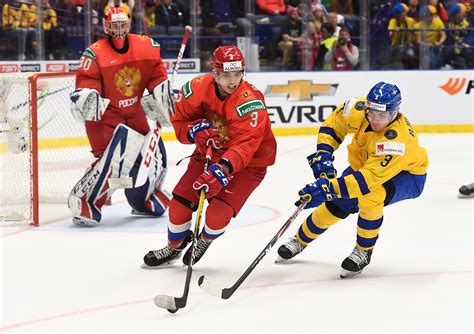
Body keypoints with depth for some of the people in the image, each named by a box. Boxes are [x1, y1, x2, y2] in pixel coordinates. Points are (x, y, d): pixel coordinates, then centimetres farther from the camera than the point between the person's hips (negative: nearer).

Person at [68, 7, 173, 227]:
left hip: (134, 113, 6)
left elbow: (158, 78, 5)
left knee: (153, 153, 10)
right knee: (112, 160, -23)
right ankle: (84, 206, -16)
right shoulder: (95, 54, -17)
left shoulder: (146, 46, -3)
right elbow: (85, 84, -19)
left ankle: (143, 201, 33)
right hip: (104, 114, -6)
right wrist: (84, 98, -39)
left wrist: (162, 100, 0)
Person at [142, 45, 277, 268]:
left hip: (249, 161, -5)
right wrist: (194, 130, -28)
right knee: (180, 202, 0)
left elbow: (245, 146, -38)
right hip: (209, 153, 5)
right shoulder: (198, 88, -16)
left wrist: (223, 168, -53)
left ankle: (204, 241, 20)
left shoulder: (250, 101, -31)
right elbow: (179, 122, -4)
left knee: (219, 212, -18)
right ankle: (174, 246, 32)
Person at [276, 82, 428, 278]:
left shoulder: (398, 138, -43)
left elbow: (370, 177, -48)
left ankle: (364, 252, -10)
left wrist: (329, 188, -54)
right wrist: (323, 155, -21)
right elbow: (333, 124, -8)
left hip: (407, 175, -6)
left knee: (370, 197, -33)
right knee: (336, 204, 1)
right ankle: (301, 240, 29)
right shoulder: (359, 110, -27)